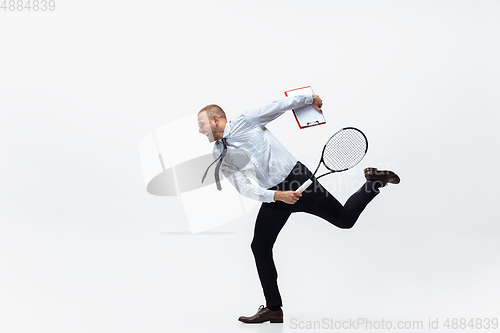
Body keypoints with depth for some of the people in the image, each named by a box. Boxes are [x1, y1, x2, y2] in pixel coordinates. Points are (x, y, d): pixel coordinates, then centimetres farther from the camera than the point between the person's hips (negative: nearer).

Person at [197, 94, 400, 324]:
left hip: (297, 180, -4)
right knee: (260, 248, -3)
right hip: (272, 197, 4)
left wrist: (309, 98, 13)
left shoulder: (245, 121, -4)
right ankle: (273, 308, 11)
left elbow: (279, 106, 8)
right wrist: (277, 195, -20)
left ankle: (375, 182, 24)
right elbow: (246, 188, -6)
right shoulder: (220, 158, 4)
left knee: (345, 219, -2)